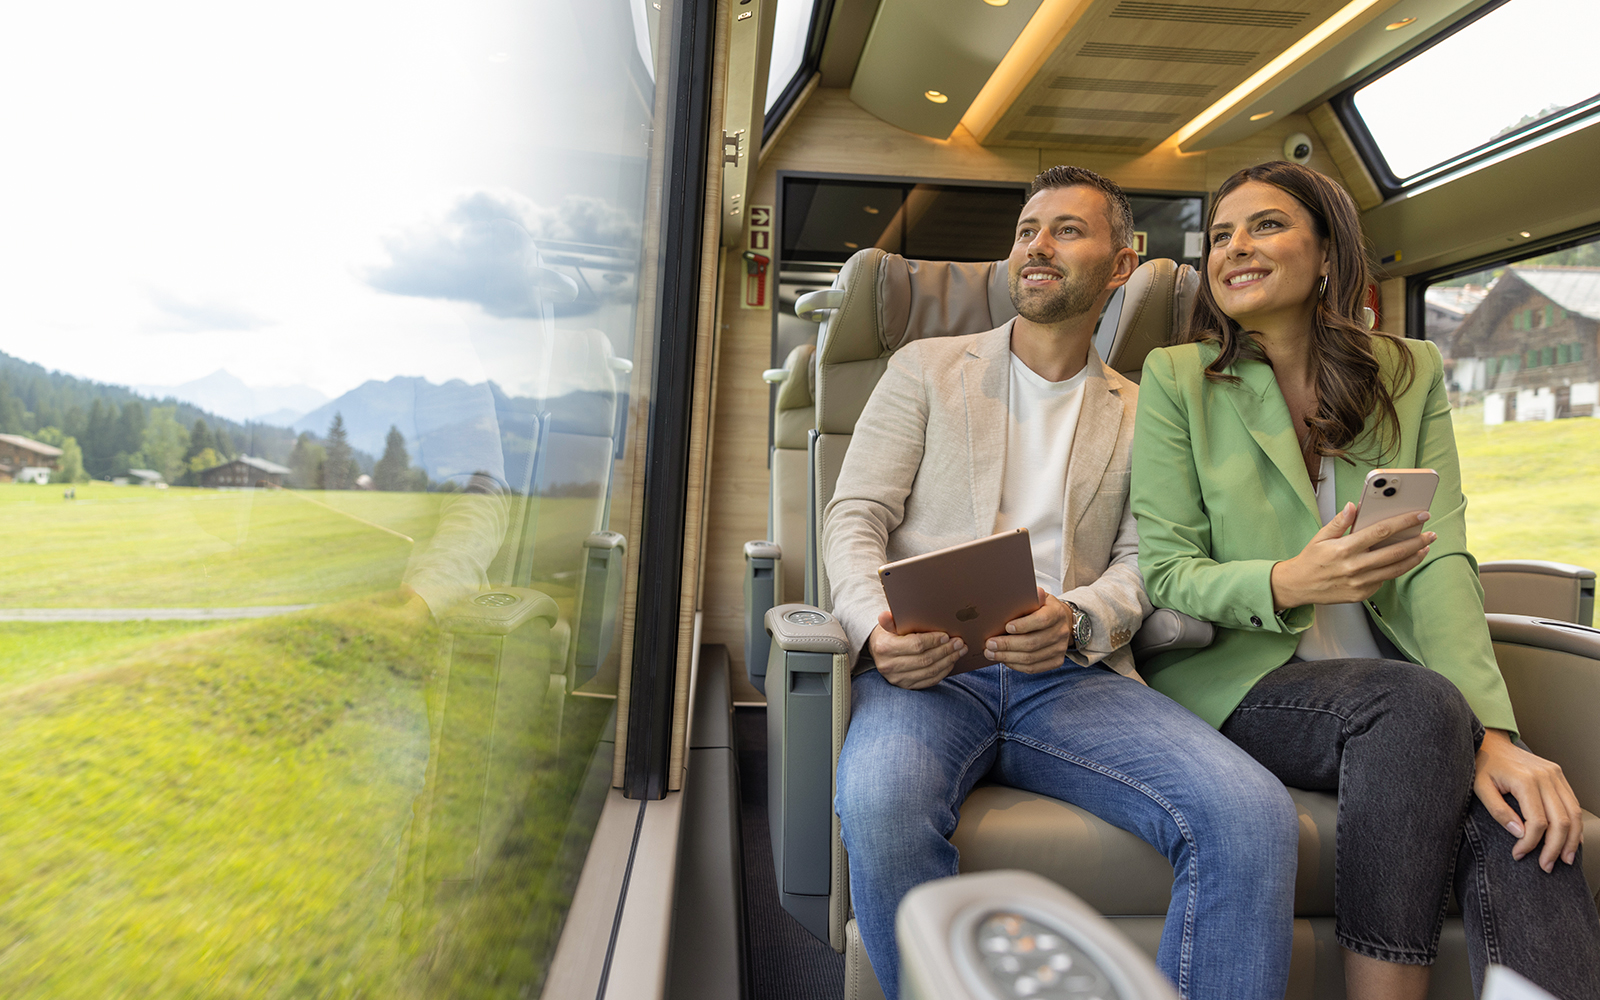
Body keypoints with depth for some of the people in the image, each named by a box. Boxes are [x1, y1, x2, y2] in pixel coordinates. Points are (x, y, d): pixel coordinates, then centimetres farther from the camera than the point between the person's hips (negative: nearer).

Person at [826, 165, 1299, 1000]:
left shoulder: (1141, 414, 19)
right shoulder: (926, 368, 15)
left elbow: (1140, 562, 10)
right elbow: (854, 517, 6)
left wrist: (1075, 620, -14)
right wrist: (877, 626, -15)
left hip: (1074, 677, 2)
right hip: (930, 672, -1)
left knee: (1253, 814, -24)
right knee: (881, 801, -32)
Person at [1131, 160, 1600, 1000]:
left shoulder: (1411, 375, 9)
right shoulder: (1176, 378, 0)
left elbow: (1440, 561, -4)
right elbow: (1163, 574, -5)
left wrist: (1493, 731, -19)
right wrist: (1284, 585, -26)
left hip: (1396, 696, 3)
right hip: (1234, 679, -2)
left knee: (1518, 811, -28)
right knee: (1417, 702, -31)